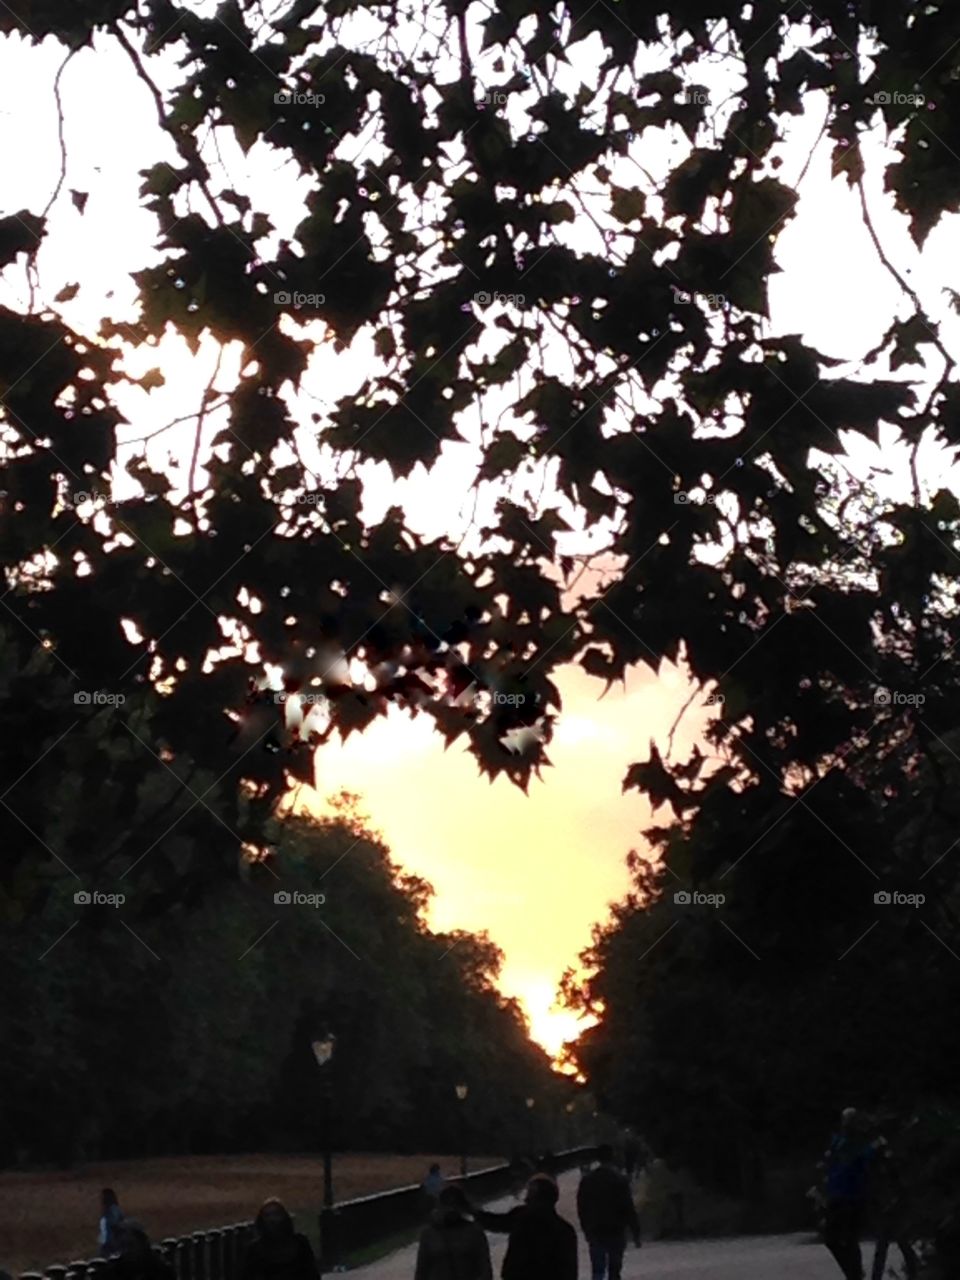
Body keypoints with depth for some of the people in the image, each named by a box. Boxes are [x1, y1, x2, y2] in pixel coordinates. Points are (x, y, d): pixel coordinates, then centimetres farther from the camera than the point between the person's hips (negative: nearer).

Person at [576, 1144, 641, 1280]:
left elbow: (581, 1209, 9)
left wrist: (586, 1230, 20)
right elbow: (629, 1208, -9)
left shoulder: (586, 1180, 4)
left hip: (594, 1233, 2)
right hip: (616, 1232, -2)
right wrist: (636, 1233, -5)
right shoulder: (620, 1179, -8)